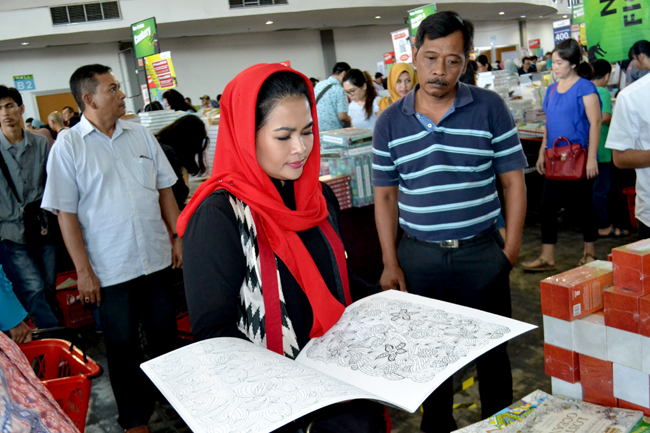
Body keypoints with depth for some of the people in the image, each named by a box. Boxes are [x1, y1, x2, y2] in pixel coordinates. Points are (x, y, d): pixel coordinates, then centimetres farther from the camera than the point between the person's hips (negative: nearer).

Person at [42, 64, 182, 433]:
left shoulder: (141, 135, 5)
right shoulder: (68, 147, -6)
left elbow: (165, 189, 11)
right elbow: (66, 213, -7)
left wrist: (178, 238, 7)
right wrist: (83, 270, -9)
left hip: (157, 259, 4)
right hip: (110, 269, -3)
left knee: (166, 334, 17)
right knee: (123, 345, 10)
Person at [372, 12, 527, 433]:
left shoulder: (490, 108, -3)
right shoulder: (389, 122, 1)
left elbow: (513, 181, 0)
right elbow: (385, 197, 4)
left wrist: (511, 248, -5)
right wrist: (390, 264, -1)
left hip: (482, 253, -1)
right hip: (419, 256, 1)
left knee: (492, 350, 14)